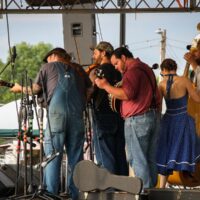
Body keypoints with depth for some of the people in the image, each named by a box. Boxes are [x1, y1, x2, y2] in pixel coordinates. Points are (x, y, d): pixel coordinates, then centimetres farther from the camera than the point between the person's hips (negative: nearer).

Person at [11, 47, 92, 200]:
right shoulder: (78, 69, 21)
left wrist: (20, 88, 31)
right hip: (77, 113, 3)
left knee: (52, 155, -3)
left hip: (57, 112, -3)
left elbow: (35, 89, 14)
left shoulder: (48, 67, 14)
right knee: (75, 157, 7)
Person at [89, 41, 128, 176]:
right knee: (120, 156, 9)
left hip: (103, 117, -7)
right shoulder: (117, 71, 13)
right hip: (119, 117, 7)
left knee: (105, 159, -5)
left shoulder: (98, 71, -8)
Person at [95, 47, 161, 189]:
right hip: (154, 116, 9)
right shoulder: (145, 68, 19)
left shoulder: (132, 70, -12)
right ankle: (151, 188, 12)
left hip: (138, 119, -9)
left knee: (137, 158, -5)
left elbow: (127, 94, -23)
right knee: (150, 159, 11)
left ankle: (144, 190, -7)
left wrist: (106, 86, -14)